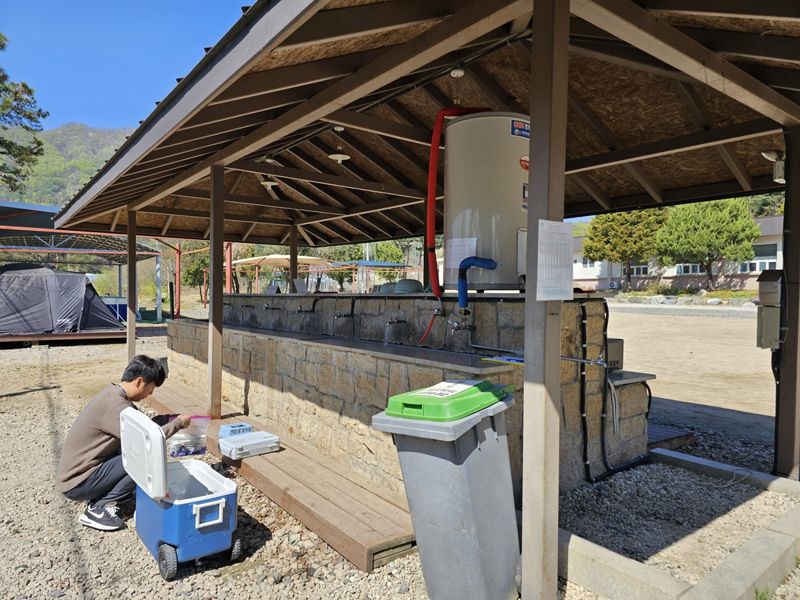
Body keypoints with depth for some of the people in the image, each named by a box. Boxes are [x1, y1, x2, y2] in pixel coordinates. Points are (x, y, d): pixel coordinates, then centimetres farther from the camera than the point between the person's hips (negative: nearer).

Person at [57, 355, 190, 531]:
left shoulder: (113, 392, 4)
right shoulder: (116, 405, -26)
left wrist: (172, 421, 1)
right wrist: (178, 423, -15)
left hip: (77, 471, 9)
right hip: (77, 484, -9)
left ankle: (100, 497, 8)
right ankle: (98, 508, -7)